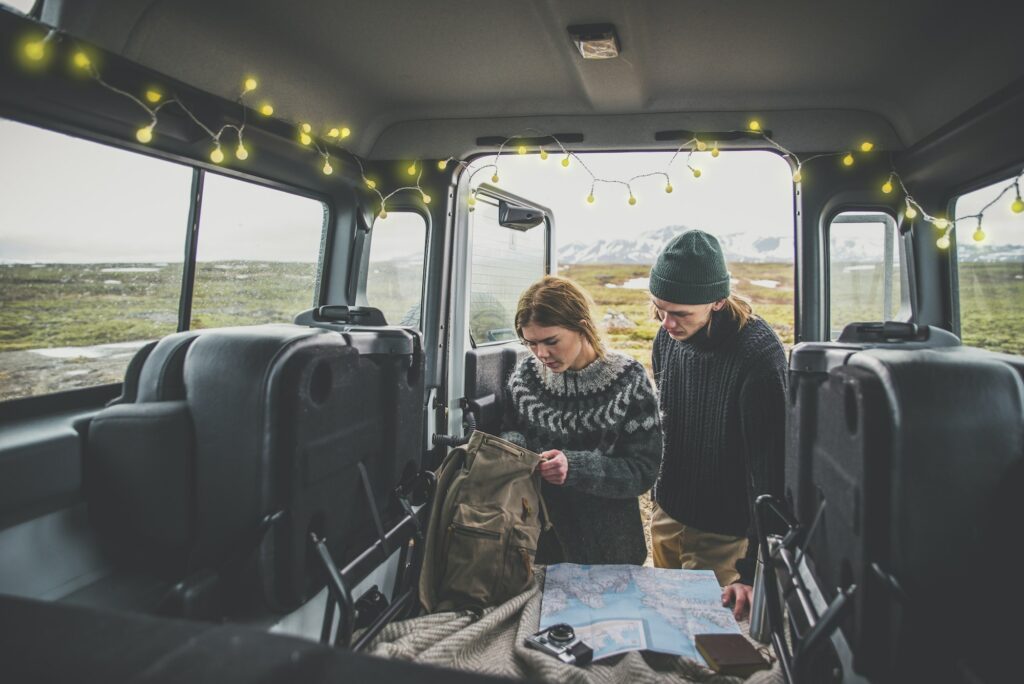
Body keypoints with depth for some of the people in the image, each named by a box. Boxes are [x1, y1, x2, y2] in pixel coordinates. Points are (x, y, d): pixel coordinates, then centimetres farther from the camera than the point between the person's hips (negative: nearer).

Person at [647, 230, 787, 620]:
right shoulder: (668, 337, -4)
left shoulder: (758, 353, -25)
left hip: (724, 534, -6)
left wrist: (753, 570, -24)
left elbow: (768, 470, -24)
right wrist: (660, 498, 14)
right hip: (666, 518, 6)